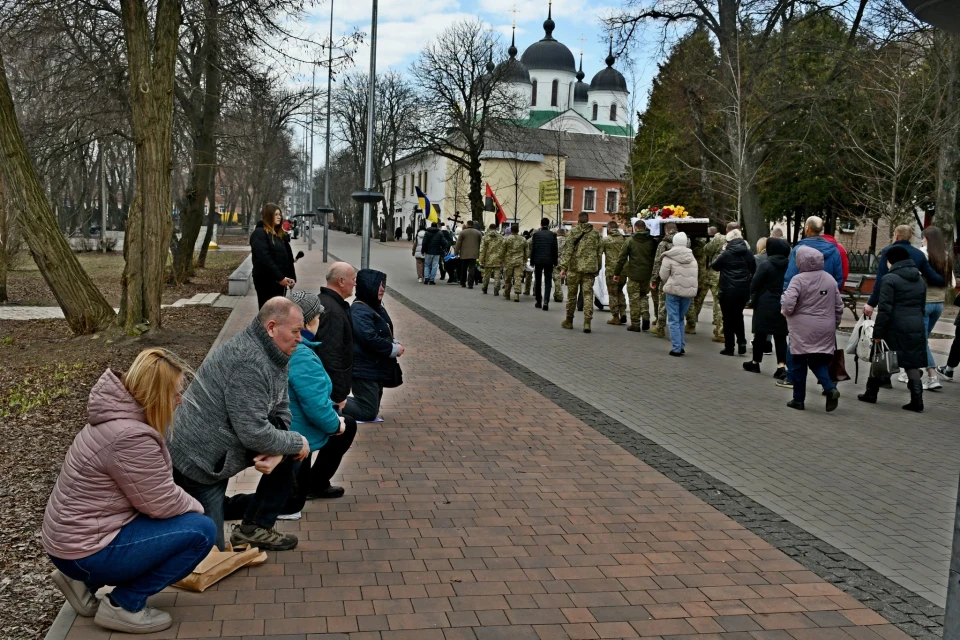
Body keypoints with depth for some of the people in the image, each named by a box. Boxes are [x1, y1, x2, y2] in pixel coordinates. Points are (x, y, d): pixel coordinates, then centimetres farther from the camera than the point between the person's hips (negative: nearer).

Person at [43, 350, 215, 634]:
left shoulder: (117, 414, 5)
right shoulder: (130, 436, -27)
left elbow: (156, 490, 13)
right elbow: (162, 503, -19)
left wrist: (188, 504, 1)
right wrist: (196, 507, -1)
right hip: (85, 549, -10)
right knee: (201, 530, -13)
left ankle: (83, 580, 17)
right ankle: (124, 606, -3)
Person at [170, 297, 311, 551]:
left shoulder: (273, 357, 4)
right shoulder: (249, 362, -27)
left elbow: (281, 413, 5)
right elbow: (254, 433, -29)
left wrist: (278, 451, -15)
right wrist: (298, 443, -14)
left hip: (219, 448, 10)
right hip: (196, 461, -10)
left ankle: (257, 524, 9)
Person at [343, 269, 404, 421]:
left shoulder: (375, 307, 13)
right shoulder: (360, 311, -19)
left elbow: (385, 334, 23)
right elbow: (369, 339, -28)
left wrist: (394, 343, 1)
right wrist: (394, 349, -17)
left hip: (376, 368, 10)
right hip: (365, 370, -10)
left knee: (372, 409, 15)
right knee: (368, 413, -7)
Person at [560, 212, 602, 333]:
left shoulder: (573, 232, -2)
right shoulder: (596, 233, 8)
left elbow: (568, 250, -8)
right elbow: (599, 252, 10)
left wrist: (563, 266, -9)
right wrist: (597, 269, 17)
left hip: (575, 267, -2)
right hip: (590, 268, 2)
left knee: (571, 294, 10)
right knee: (588, 294, 1)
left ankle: (569, 321, 20)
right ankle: (587, 322, -9)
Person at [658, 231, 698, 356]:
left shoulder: (669, 257, -7)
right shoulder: (692, 258, 9)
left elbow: (663, 276, -3)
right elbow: (695, 276, 9)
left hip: (673, 291, -4)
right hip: (689, 291, 5)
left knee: (674, 320, 2)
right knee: (680, 319, 18)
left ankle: (676, 348, -3)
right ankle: (681, 346, 18)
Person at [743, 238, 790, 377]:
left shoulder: (765, 265, -10)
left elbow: (754, 285, -9)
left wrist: (753, 298, 8)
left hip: (765, 305, -3)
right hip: (783, 306, 3)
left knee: (760, 334, 8)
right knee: (780, 335, 5)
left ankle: (755, 362, 20)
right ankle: (781, 365, -5)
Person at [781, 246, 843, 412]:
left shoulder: (798, 279, -11)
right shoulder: (830, 278, 7)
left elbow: (788, 304, -20)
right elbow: (839, 305, 10)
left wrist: (787, 312, 2)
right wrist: (834, 324, 21)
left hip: (803, 330, -5)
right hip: (825, 330, 5)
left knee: (799, 364, 7)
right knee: (819, 362, 14)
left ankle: (798, 399, 13)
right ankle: (830, 388, -10)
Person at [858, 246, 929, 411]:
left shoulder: (890, 279, -9)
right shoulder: (920, 280, 14)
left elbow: (885, 309, -14)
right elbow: (922, 306, 18)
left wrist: (877, 332, -12)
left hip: (894, 328, -6)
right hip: (916, 327, 6)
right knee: (912, 363, 6)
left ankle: (871, 393, 20)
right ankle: (917, 400, 0)